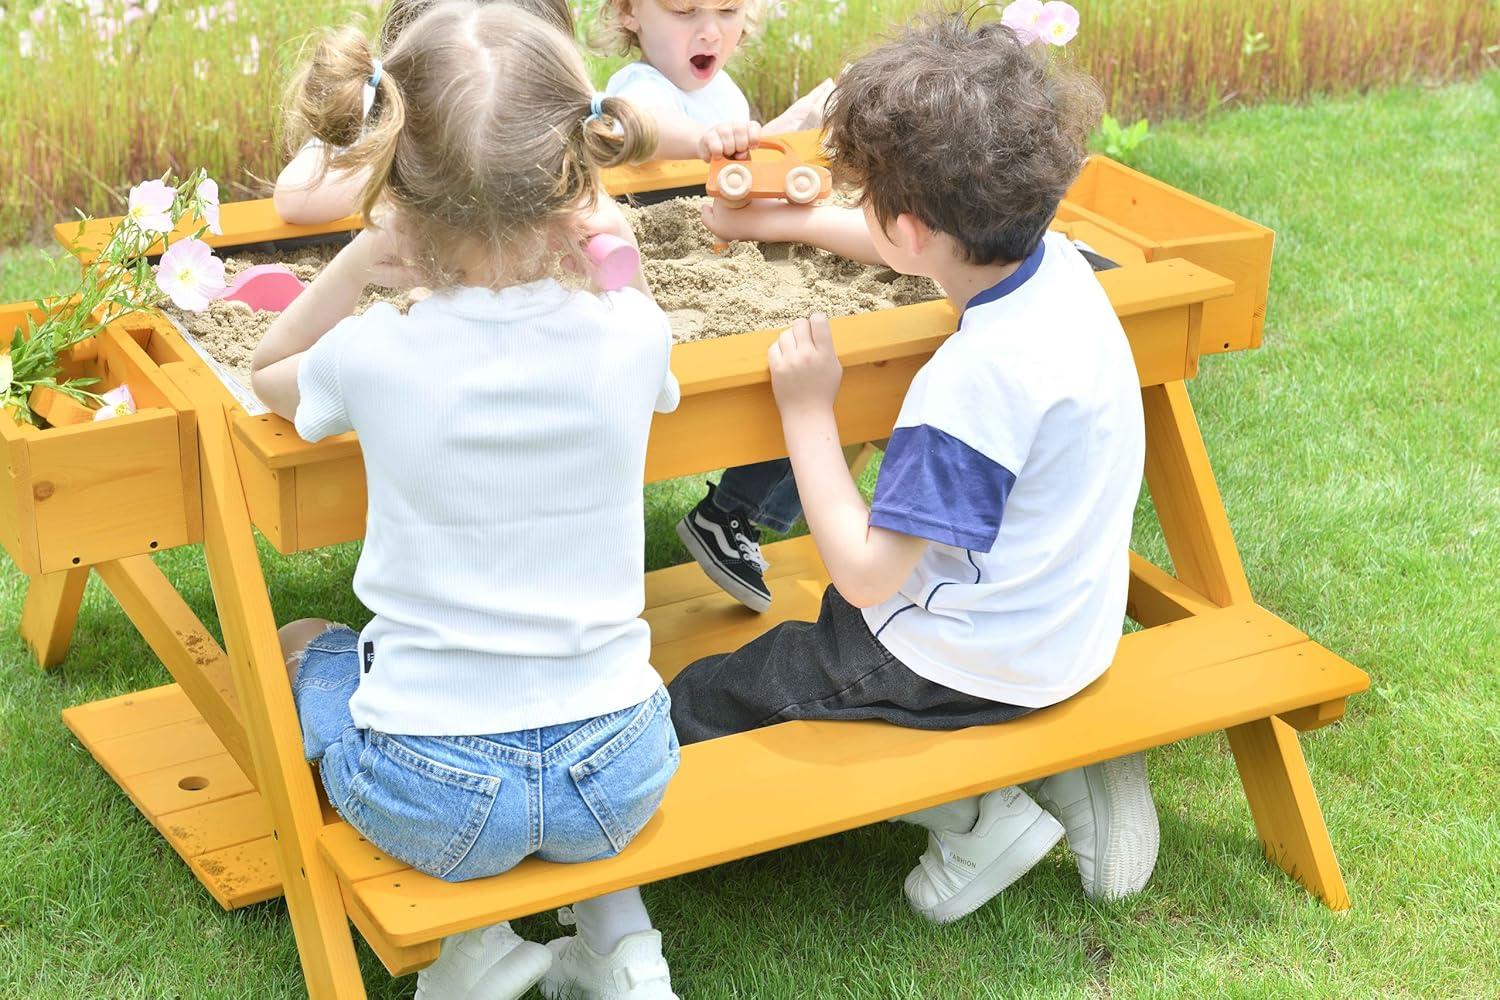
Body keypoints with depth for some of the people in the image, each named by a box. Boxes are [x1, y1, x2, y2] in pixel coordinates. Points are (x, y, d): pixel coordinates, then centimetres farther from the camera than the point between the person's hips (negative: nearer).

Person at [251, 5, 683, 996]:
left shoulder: (372, 358, -17)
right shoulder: (628, 340, -12)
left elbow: (270, 371, 10)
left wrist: (363, 256, 2)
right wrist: (617, 256, 7)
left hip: (433, 793, -2)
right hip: (619, 782, 3)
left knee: (300, 646, 30)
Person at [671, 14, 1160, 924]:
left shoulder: (975, 380, -33)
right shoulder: (1054, 262, -8)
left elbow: (863, 573, -26)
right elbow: (912, 244, 16)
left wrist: (808, 409, -20)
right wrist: (780, 222, 25)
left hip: (969, 666, -9)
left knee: (696, 711, 3)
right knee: (836, 614, 37)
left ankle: (974, 812, 0)